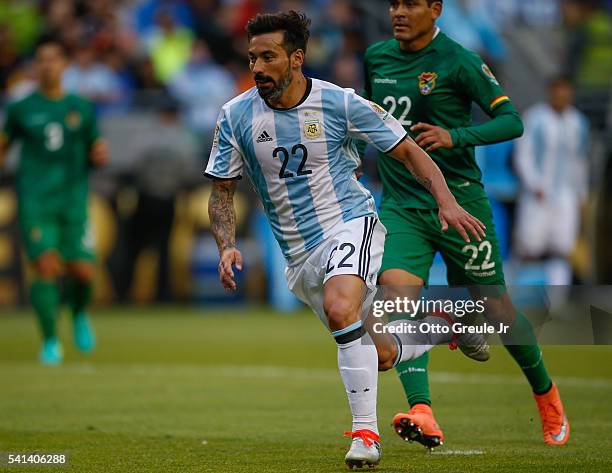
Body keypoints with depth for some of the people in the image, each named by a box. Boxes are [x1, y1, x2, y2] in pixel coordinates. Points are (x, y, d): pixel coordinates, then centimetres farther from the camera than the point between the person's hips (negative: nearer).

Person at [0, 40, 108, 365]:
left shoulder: (81, 108, 10)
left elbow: (94, 151, 16)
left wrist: (100, 155, -6)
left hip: (73, 201, 1)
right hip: (35, 201, -1)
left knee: (83, 272, -8)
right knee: (47, 266, -16)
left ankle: (79, 314, 28)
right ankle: (50, 342, -2)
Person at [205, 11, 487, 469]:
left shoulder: (340, 103, -10)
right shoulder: (236, 116, -4)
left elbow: (408, 151, -2)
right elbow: (222, 192, 5)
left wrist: (446, 200, -16)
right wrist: (227, 247, -12)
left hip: (351, 224, -4)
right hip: (299, 255, 4)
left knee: (340, 310, -35)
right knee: (379, 355, 9)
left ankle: (365, 431, -28)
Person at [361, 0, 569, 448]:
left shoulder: (459, 62, -9)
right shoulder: (376, 57, 8)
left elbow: (511, 120, -12)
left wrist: (454, 137, -25)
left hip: (459, 200, -4)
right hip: (400, 205, 4)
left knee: (496, 308, 5)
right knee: (396, 289, -22)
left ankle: (546, 394, 33)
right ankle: (422, 415, -31)